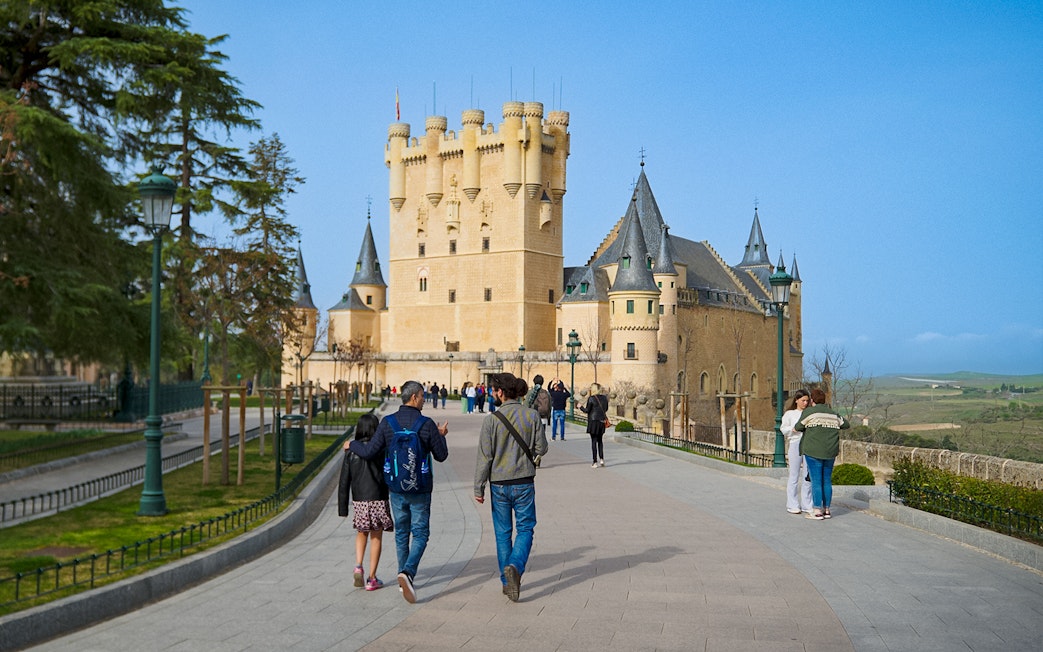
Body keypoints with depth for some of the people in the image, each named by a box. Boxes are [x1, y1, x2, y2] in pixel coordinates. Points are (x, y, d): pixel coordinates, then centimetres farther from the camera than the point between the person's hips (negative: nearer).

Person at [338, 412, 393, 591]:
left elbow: (344, 481, 1)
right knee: (376, 537, 8)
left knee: (362, 533, 23)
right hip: (377, 499, -3)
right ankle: (372, 578, 9)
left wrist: (343, 507, 5)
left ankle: (358, 566, 3)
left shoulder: (351, 451, 0)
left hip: (359, 501, 3)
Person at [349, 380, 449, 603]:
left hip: (396, 488, 3)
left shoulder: (387, 422, -6)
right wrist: (441, 435, 16)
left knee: (401, 533, 17)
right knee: (420, 533, 3)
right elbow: (441, 456, -3)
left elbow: (370, 452, -6)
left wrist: (352, 444, 13)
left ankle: (404, 578, 26)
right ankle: (407, 572, -19)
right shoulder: (427, 425, -11)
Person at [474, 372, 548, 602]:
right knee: (525, 528, 10)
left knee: (503, 532, 13)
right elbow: (541, 449, -1)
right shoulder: (532, 415, -5)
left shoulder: (491, 420, -12)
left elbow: (484, 457, -10)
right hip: (524, 482, 1)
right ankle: (515, 566, -15)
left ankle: (507, 581, 19)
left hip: (499, 484, 0)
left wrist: (478, 489, -2)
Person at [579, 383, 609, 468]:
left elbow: (587, 410, -10)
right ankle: (601, 459, 8)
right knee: (600, 440, 18)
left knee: (594, 441, 0)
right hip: (602, 421, 5)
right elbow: (606, 409, 12)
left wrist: (580, 407, 8)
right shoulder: (604, 398, 3)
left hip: (593, 421, -5)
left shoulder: (591, 399, -13)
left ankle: (595, 462, 0)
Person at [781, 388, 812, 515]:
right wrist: (794, 428, -16)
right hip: (795, 444, -3)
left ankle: (806, 505, 10)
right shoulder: (789, 414, 9)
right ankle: (792, 505, 5)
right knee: (794, 476, -1)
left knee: (808, 476, 3)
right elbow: (783, 429, 0)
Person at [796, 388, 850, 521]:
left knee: (816, 481, -3)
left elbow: (799, 427, -1)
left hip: (814, 451, -6)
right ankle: (826, 510, 15)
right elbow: (846, 424, 23)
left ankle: (817, 512, -3)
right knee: (827, 481, 12)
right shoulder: (834, 414, 11)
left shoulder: (809, 412, -7)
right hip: (830, 452, 6)